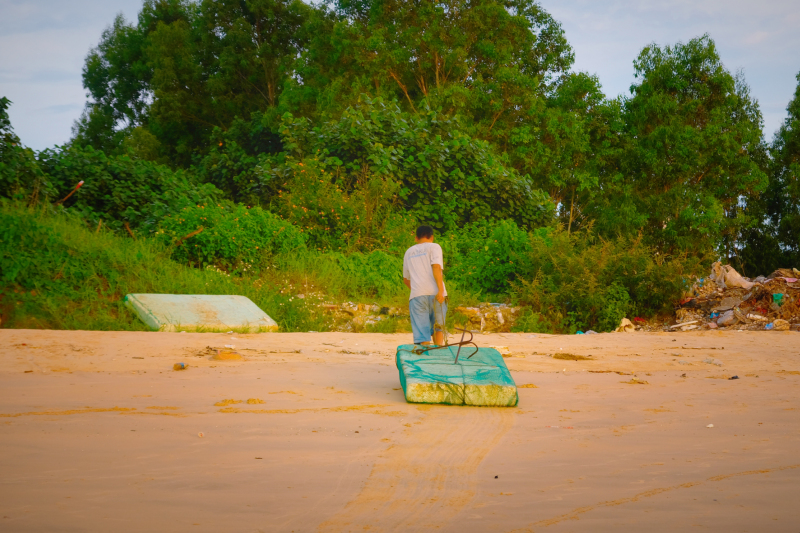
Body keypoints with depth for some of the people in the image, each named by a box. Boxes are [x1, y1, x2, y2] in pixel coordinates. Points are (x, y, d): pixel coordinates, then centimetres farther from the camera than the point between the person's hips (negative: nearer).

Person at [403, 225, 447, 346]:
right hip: (434, 293, -2)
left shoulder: (409, 252, 23)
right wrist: (441, 290, -17)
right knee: (438, 328, 12)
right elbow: (436, 267, -10)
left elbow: (406, 279, 31)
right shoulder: (434, 247, 8)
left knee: (421, 333, -1)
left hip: (417, 295, 2)